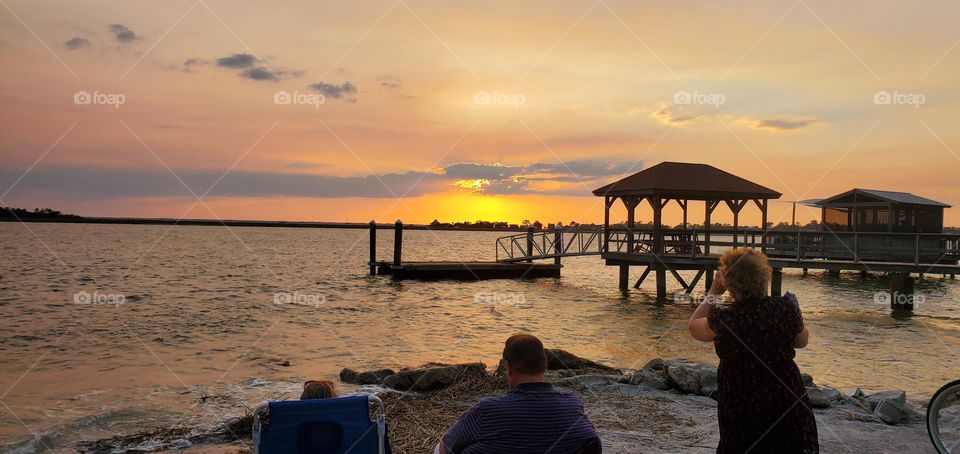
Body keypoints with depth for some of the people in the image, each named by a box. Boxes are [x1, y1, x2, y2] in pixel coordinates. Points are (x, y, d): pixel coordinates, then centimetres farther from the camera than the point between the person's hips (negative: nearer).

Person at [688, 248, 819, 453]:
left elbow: (693, 326, 0)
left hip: (741, 407, -2)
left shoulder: (724, 318, -21)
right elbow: (802, 341, 6)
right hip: (786, 401, 3)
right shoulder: (785, 308, -14)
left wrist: (713, 292, 6)